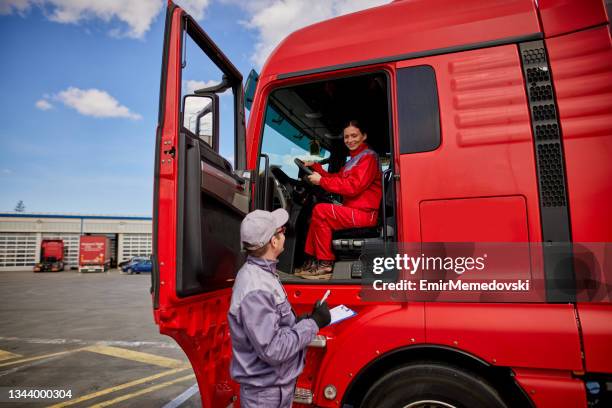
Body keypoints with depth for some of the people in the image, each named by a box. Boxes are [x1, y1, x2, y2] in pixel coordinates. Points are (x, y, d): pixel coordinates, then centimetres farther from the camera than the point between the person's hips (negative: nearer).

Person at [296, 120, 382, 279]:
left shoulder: (368, 156, -8)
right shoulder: (354, 158, 23)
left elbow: (353, 186, -20)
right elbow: (337, 178, 18)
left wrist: (322, 180, -18)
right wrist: (315, 166, 9)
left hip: (364, 214, -10)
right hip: (354, 211, 10)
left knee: (320, 211, -18)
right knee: (315, 216, 8)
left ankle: (326, 264, -13)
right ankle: (311, 259, 4)